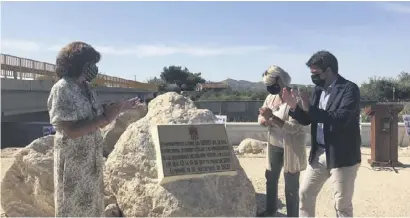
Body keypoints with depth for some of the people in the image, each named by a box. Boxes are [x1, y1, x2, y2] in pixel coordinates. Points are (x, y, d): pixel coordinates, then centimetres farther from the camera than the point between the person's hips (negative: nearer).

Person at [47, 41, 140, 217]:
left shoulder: (87, 87, 7)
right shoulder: (62, 89, -17)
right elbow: (70, 130, -24)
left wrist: (120, 108, 1)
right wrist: (104, 118, -23)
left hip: (92, 158, 8)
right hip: (73, 161, -8)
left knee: (92, 204, 19)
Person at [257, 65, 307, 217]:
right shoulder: (271, 97, 2)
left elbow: (293, 128, -27)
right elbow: (261, 116, 10)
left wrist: (272, 117, -34)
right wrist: (263, 120, -14)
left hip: (291, 148, -7)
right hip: (274, 145, 8)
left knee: (291, 186, 2)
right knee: (271, 179, 21)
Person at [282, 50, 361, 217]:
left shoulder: (349, 89, -13)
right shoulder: (318, 89, 8)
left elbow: (341, 119, -27)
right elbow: (306, 120, 10)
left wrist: (310, 108, -26)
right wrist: (293, 106, -7)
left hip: (342, 156, -7)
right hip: (319, 154, 7)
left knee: (342, 205, 4)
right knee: (305, 193, 15)